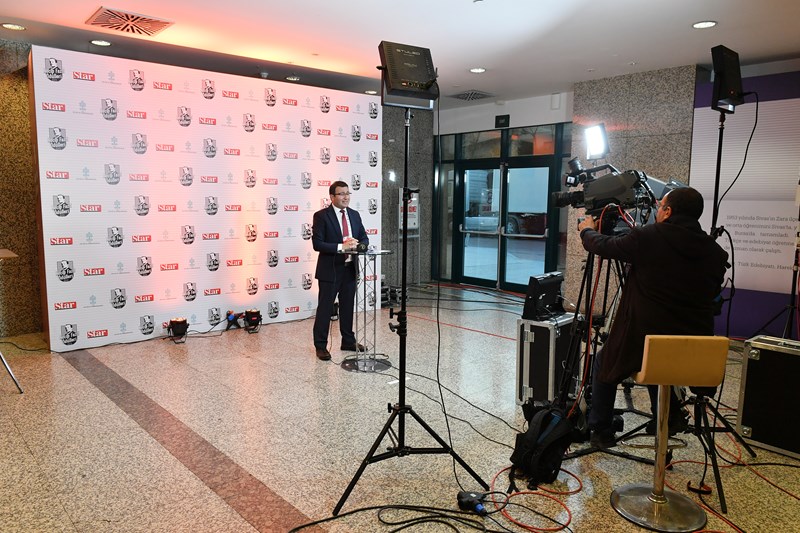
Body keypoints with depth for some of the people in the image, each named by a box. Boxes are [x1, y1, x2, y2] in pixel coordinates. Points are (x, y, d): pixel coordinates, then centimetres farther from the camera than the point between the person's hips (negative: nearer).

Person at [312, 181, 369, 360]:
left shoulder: (354, 215, 9)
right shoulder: (321, 216, -9)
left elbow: (364, 238, 11)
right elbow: (317, 244, -15)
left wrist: (356, 244, -12)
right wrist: (341, 246, -24)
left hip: (350, 268, 6)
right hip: (330, 270, -6)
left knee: (348, 306, 16)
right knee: (325, 308, 2)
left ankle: (348, 341, 29)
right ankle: (321, 345, 12)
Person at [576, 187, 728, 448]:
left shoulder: (647, 237, -10)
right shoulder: (715, 252, 1)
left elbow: (603, 245, 4)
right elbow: (712, 293, 16)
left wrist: (587, 230, 26)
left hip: (642, 341, -4)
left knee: (604, 365, 26)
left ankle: (601, 432, 30)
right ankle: (671, 413, 32)